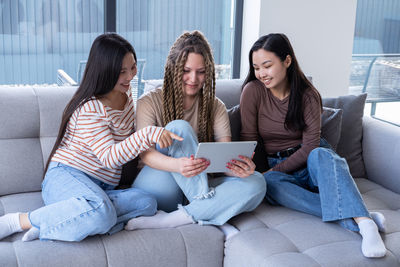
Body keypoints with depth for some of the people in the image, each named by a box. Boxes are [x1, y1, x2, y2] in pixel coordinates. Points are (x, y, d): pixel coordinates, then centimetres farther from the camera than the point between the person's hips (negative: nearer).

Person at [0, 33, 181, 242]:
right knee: (102, 213, -40)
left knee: (146, 203, -23)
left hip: (99, 188, 8)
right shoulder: (89, 109, -14)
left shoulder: (125, 93, 12)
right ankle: (18, 221, -22)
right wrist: (148, 135, -31)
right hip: (65, 176, -8)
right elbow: (109, 158, -22)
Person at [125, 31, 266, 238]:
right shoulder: (150, 102, -3)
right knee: (178, 128, -26)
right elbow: (146, 153, -17)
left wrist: (238, 168, -32)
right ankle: (212, 213, -28)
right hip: (158, 190, -3)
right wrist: (177, 165, -40)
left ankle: (170, 219, -31)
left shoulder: (216, 107, 7)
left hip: (192, 189, 4)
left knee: (256, 182, -22)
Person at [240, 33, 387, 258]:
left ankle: (363, 221, -50)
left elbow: (310, 145, -12)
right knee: (270, 183, -36)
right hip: (276, 167, 1)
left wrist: (275, 170, -20)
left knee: (321, 155, -36)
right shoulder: (253, 91, -6)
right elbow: (248, 139, -4)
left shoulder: (308, 94, -6)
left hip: (311, 163, 0)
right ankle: (351, 220, -43)